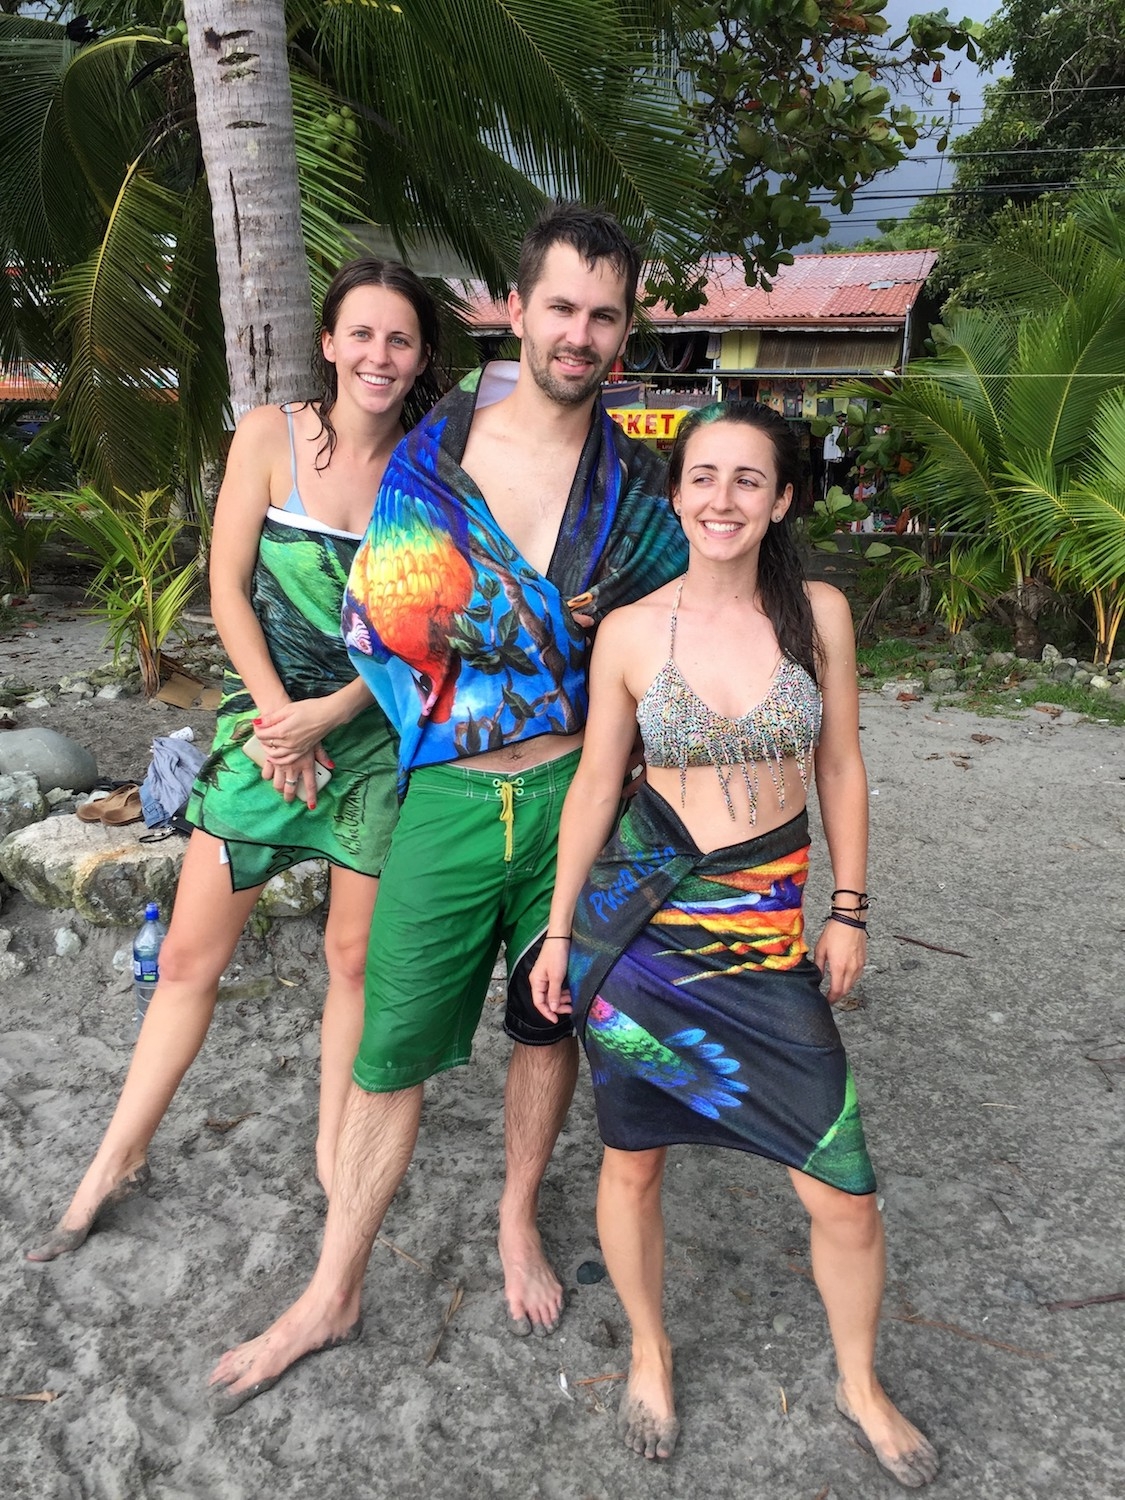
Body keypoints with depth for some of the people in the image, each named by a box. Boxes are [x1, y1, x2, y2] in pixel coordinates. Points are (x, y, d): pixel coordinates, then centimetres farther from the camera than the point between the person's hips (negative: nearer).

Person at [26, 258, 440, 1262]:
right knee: (190, 956, 7)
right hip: (267, 719, 0)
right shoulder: (271, 436, -3)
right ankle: (122, 1157, 27)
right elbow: (228, 588, -4)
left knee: (355, 954, 10)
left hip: (377, 733, 0)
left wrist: (329, 712, -13)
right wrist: (279, 716, -11)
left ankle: (333, 1150, 31)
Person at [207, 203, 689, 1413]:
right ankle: (333, 1294, 27)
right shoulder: (431, 450, -2)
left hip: (573, 793, 2)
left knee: (548, 1023, 17)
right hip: (448, 799, -1)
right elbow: (376, 621, 0)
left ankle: (518, 1222, 43)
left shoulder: (633, 479, 2)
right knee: (393, 1047, 7)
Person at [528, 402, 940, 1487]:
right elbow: (594, 785, 2)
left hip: (769, 931, 1)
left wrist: (849, 909, 7)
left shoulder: (819, 613, -1)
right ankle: (650, 1352, 44)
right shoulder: (629, 633, -5)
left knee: (845, 1196, 4)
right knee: (633, 1159, 13)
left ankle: (859, 1384, 37)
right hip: (635, 920, -1)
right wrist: (559, 930, 6)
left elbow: (840, 767, 7)